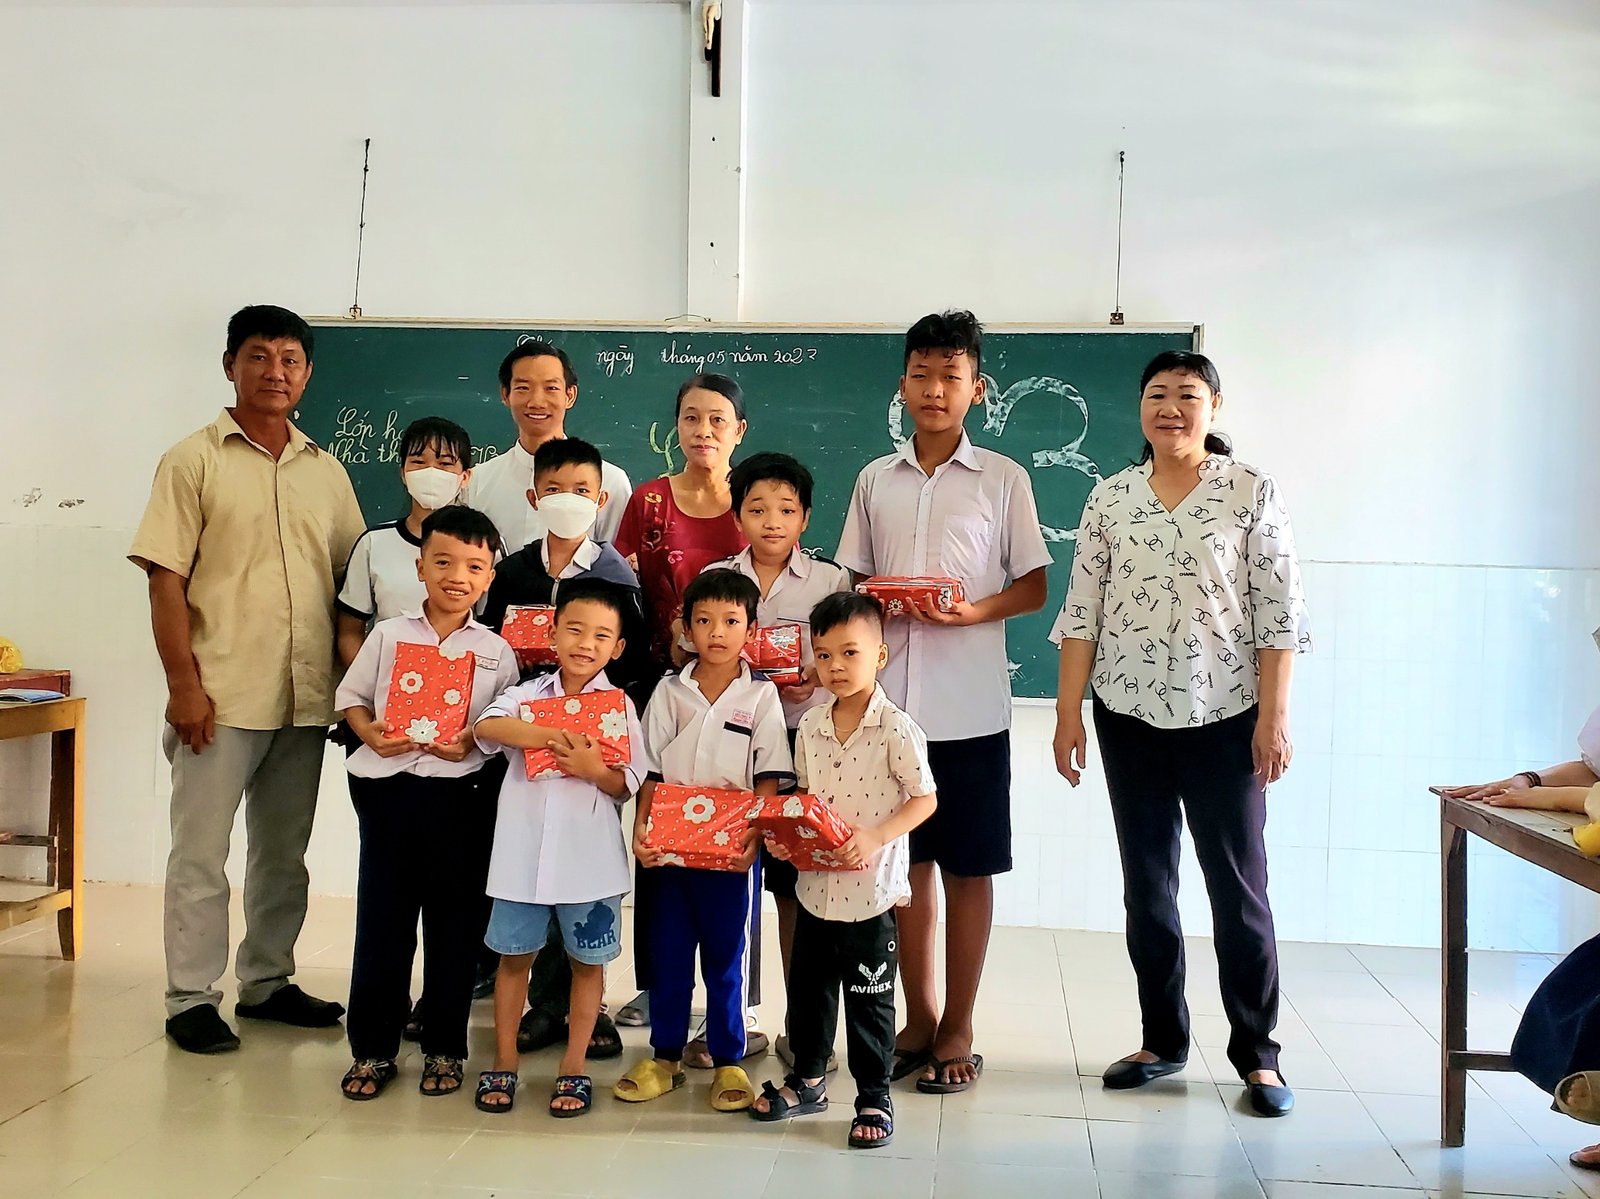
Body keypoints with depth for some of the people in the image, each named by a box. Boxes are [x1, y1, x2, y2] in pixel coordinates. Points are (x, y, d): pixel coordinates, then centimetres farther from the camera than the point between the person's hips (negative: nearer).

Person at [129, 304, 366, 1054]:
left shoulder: (325, 471, 11)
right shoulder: (195, 460, -1)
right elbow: (165, 578, -7)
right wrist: (183, 682, -14)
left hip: (306, 697, 5)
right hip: (219, 695, -4)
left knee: (284, 852, 14)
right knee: (200, 852, 2)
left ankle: (266, 983, 27)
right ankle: (190, 1000, 12)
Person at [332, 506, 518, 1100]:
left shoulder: (496, 652, 3)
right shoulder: (388, 635, 5)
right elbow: (351, 696, 10)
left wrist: (473, 742, -14)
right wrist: (369, 732, -9)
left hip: (461, 796, 0)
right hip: (387, 789, 1)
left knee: (454, 926, 7)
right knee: (381, 923, 6)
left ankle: (445, 1048, 22)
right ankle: (373, 1048, 20)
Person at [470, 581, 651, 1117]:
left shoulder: (620, 705, 1)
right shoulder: (527, 694, 4)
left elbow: (628, 786, -1)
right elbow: (488, 726, -17)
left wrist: (594, 768, -21)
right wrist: (557, 737, -26)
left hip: (589, 855, -1)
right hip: (524, 849, 1)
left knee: (587, 961, 8)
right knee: (515, 955, 11)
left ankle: (574, 1067, 22)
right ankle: (504, 1063, 25)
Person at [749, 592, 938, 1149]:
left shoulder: (896, 728, -13)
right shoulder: (810, 727, 4)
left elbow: (925, 799, -11)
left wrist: (874, 838, -23)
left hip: (872, 889, -5)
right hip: (815, 886, 6)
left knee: (869, 997, 6)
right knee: (808, 988, 17)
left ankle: (874, 1097, 21)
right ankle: (807, 1080, 36)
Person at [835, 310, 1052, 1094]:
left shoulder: (1003, 479, 2)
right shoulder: (875, 480, 11)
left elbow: (1034, 586, 2)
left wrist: (974, 610, -16)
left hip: (969, 705, -3)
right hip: (888, 697, 3)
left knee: (967, 867, 4)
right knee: (905, 860, 10)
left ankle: (957, 1030, 16)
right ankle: (918, 1019, 23)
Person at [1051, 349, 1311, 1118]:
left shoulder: (1251, 492, -3)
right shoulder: (1110, 498, 5)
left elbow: (1278, 614, -5)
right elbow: (1081, 612, 4)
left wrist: (1274, 716, -10)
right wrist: (1068, 711, 0)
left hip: (1225, 717, -3)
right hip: (1129, 716, 3)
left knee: (1239, 887, 3)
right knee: (1146, 885, 11)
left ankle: (1256, 1053, 16)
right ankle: (1163, 1040, 24)